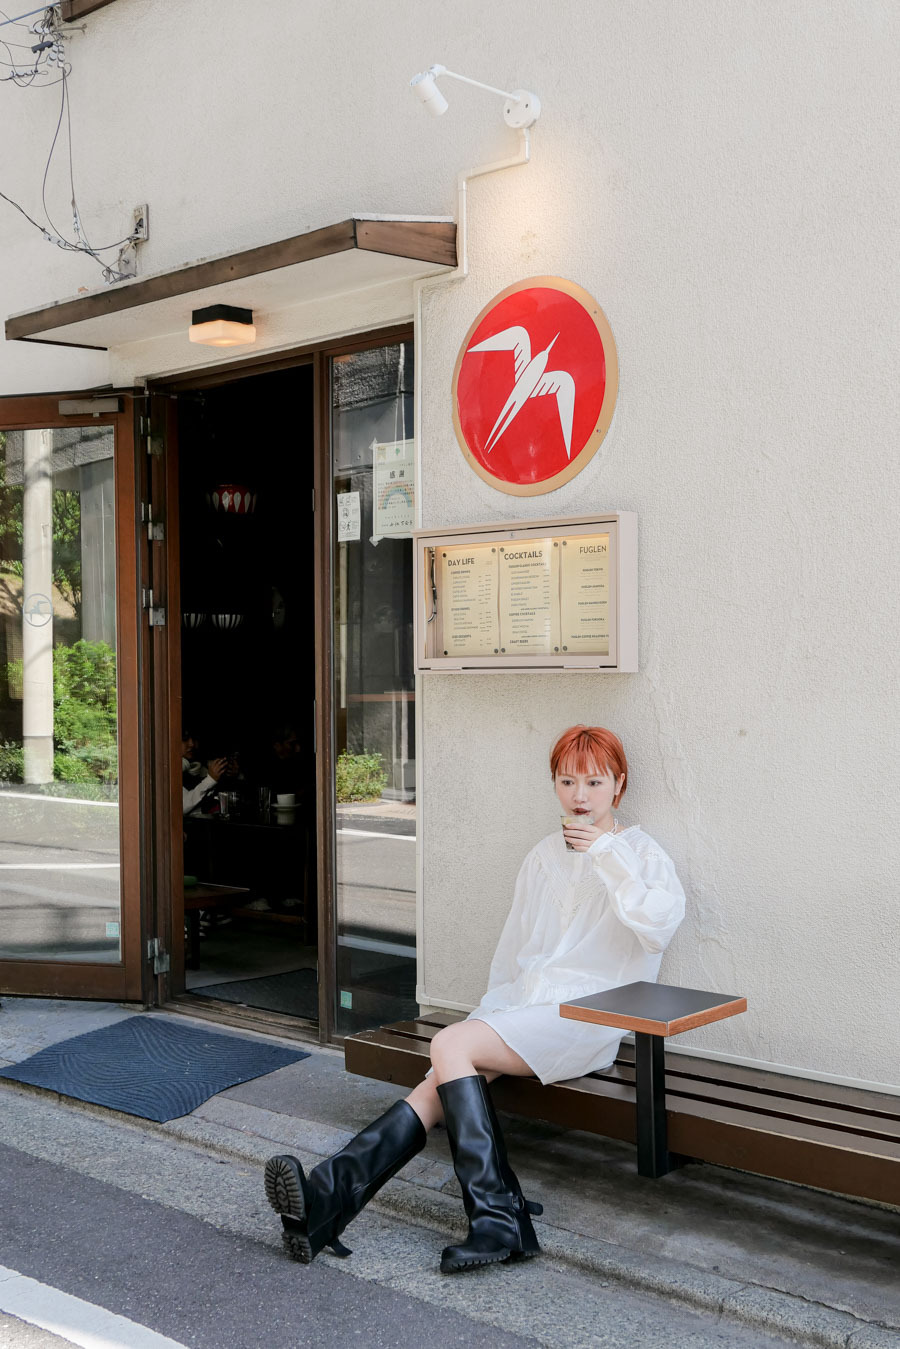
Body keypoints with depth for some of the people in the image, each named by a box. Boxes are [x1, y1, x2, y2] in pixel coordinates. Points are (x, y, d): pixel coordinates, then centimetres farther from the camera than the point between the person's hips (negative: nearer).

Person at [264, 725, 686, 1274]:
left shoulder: (640, 852, 2)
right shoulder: (544, 855, 20)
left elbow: (661, 924, -19)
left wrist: (606, 855, -17)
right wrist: (494, 1012, 13)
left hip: (585, 1017, -6)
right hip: (524, 1003, 6)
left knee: (450, 1045, -27)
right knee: (439, 1088, -19)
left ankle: (497, 1219, -28)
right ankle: (324, 1202, -32)